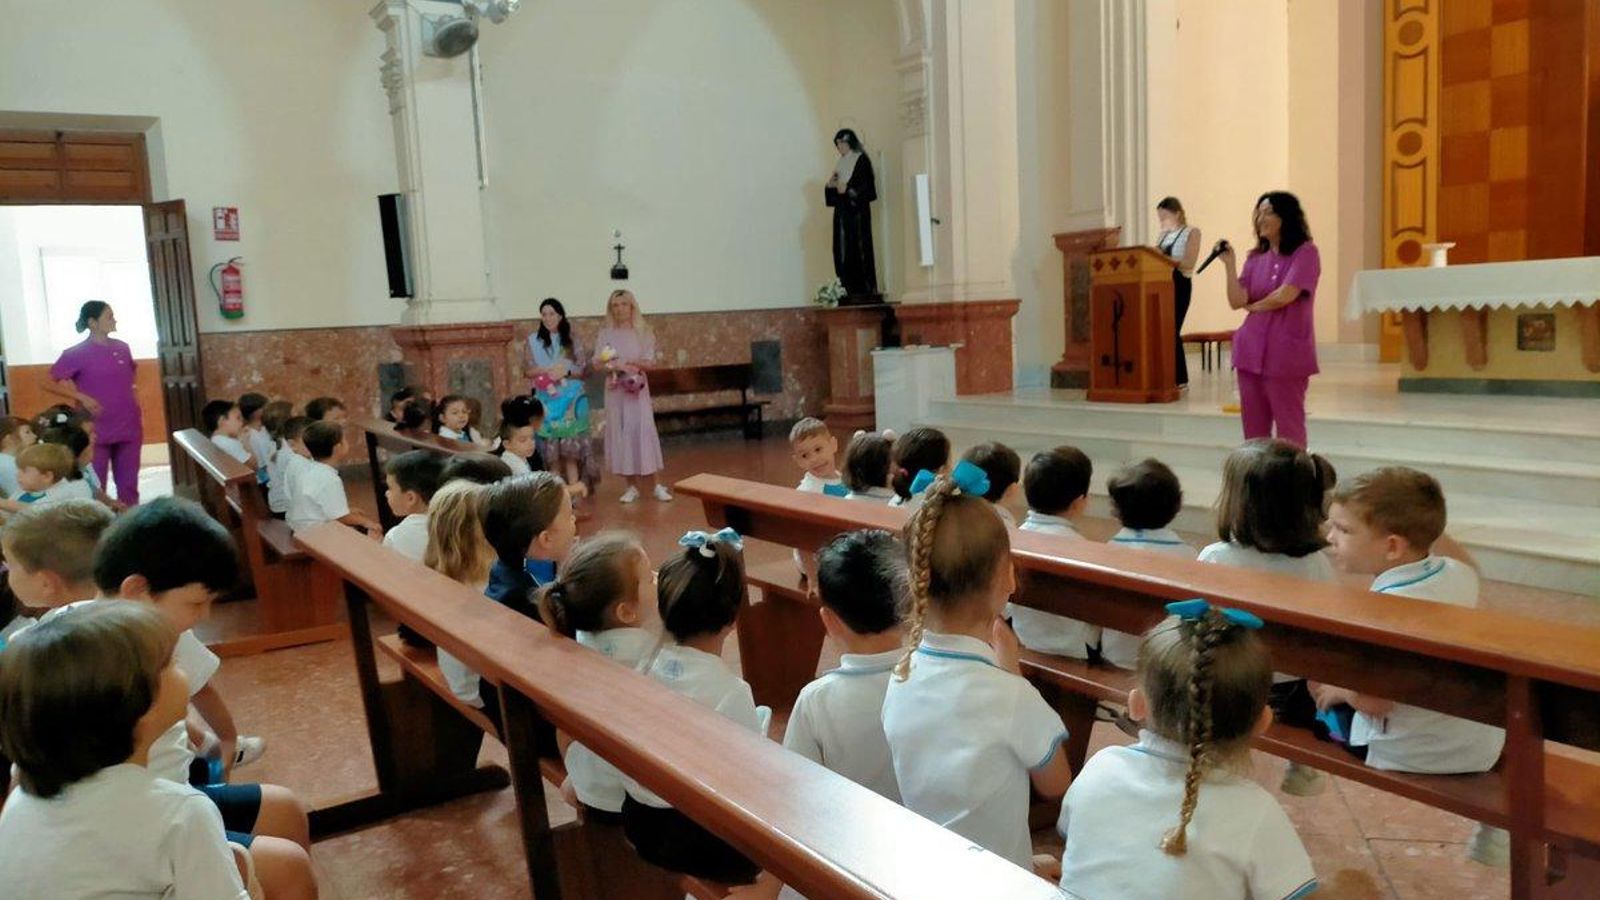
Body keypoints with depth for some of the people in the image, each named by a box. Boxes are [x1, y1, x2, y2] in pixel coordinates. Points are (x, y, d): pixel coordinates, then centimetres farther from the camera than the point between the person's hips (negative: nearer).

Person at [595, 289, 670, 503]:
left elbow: (649, 363, -4)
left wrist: (629, 363, -18)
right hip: (615, 390, 2)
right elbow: (597, 363, 0)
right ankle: (632, 486, 10)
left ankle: (654, 486, 1)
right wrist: (612, 367, -19)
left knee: (643, 431, -5)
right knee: (621, 433, 2)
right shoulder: (605, 334, 4)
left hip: (638, 389, -2)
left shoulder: (643, 333, 1)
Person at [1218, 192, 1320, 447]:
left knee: (1289, 430, -1)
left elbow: (1284, 296, -14)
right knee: (1253, 430, 7)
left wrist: (1254, 306, 3)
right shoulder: (1255, 258, 11)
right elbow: (1237, 301, 1)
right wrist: (1229, 264, -8)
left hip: (1287, 354, -5)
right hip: (1251, 351, 5)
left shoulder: (1305, 253, -4)